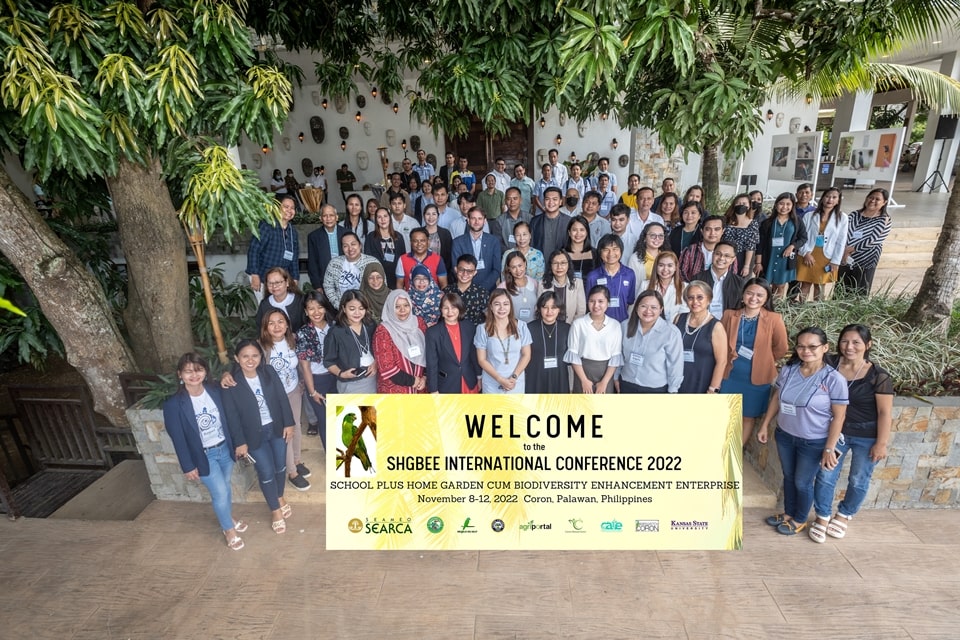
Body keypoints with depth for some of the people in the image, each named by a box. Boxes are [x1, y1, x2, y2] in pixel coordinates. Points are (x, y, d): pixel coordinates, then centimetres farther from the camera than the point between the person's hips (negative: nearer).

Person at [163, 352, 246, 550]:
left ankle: (229, 518, 46)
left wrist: (235, 444, 7)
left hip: (224, 448, 4)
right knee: (220, 493, 2)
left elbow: (226, 419, 2)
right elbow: (178, 438, -14)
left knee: (226, 487, 20)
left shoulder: (215, 391, -8)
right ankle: (228, 529, 27)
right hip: (203, 456, -4)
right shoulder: (174, 404, -19)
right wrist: (188, 466, -10)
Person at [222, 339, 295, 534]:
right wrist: (240, 442, -10)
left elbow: (282, 398, -3)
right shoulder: (230, 383, -17)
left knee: (280, 466, 18)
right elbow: (231, 415, -12)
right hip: (254, 434, -3)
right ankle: (275, 510, 28)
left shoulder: (269, 372, -10)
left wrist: (288, 423, -2)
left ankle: (280, 497, 46)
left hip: (277, 428, 3)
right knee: (266, 473, 6)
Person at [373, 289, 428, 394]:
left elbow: (428, 351, 7)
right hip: (394, 391, -4)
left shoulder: (418, 323, 2)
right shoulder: (383, 331, -11)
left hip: (419, 389, 4)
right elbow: (386, 368, -13)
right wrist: (412, 381, -10)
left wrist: (425, 377, -4)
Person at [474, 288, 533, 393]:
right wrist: (500, 379, -13)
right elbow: (482, 359, -4)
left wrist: (514, 377, -11)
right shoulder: (483, 329, -5)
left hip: (516, 384, 1)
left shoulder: (521, 326, -2)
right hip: (492, 385, -1)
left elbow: (526, 355, 1)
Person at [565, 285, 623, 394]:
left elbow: (616, 356, 0)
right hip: (582, 371, -1)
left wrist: (604, 382, -6)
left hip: (606, 373, 1)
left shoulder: (615, 325, 0)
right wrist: (584, 380, -9)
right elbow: (573, 354, -5)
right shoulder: (578, 324, -5)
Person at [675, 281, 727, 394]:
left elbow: (721, 362, -9)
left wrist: (713, 390, -11)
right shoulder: (679, 318, 3)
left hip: (702, 387, -3)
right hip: (677, 384, 4)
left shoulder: (716, 326, -9)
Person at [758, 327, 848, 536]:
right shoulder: (788, 370, -7)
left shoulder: (834, 379, -20)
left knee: (802, 482, 12)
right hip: (784, 435, 4)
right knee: (788, 476, 21)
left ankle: (800, 520, 36)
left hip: (813, 442, -4)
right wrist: (765, 425, 7)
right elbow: (777, 398, 5)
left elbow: (839, 416, -15)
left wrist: (829, 448, -14)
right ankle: (788, 513, 43)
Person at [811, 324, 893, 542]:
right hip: (836, 432, 2)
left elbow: (885, 412, -12)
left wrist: (881, 443, -12)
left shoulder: (878, 376, -15)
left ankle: (843, 515, 36)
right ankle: (822, 518, 22)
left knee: (859, 480, 14)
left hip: (867, 438, -2)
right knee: (825, 476, 5)